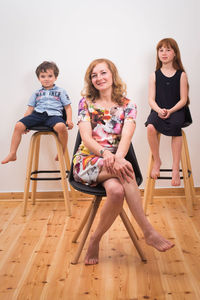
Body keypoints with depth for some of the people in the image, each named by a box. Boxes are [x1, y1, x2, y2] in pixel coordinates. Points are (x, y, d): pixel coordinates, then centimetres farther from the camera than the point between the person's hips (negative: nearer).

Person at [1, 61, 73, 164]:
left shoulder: (60, 91, 17)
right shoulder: (36, 93, 24)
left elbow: (67, 107, 13)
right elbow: (30, 109, 22)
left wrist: (69, 120, -5)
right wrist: (25, 123, 9)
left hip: (53, 114, -3)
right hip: (37, 114, 3)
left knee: (61, 126, -37)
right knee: (18, 126, -19)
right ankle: (12, 154, -10)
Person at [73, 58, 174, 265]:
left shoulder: (127, 106, 9)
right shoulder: (86, 103, 7)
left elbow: (126, 136, -9)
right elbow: (86, 138, -6)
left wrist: (118, 157, -32)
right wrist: (106, 153, -27)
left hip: (115, 161, 2)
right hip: (87, 162, -1)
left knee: (116, 190, -37)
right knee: (125, 170, -35)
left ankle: (95, 240, -16)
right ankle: (148, 232, -31)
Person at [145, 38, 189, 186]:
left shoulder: (181, 75, 6)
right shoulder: (155, 75, 10)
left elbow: (183, 100, 1)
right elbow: (151, 99, 4)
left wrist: (170, 111, -16)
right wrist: (159, 110, -17)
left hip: (176, 111, -1)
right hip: (158, 111, 1)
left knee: (175, 126, -35)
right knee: (150, 127, -32)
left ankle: (176, 168, -27)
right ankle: (157, 161, -9)